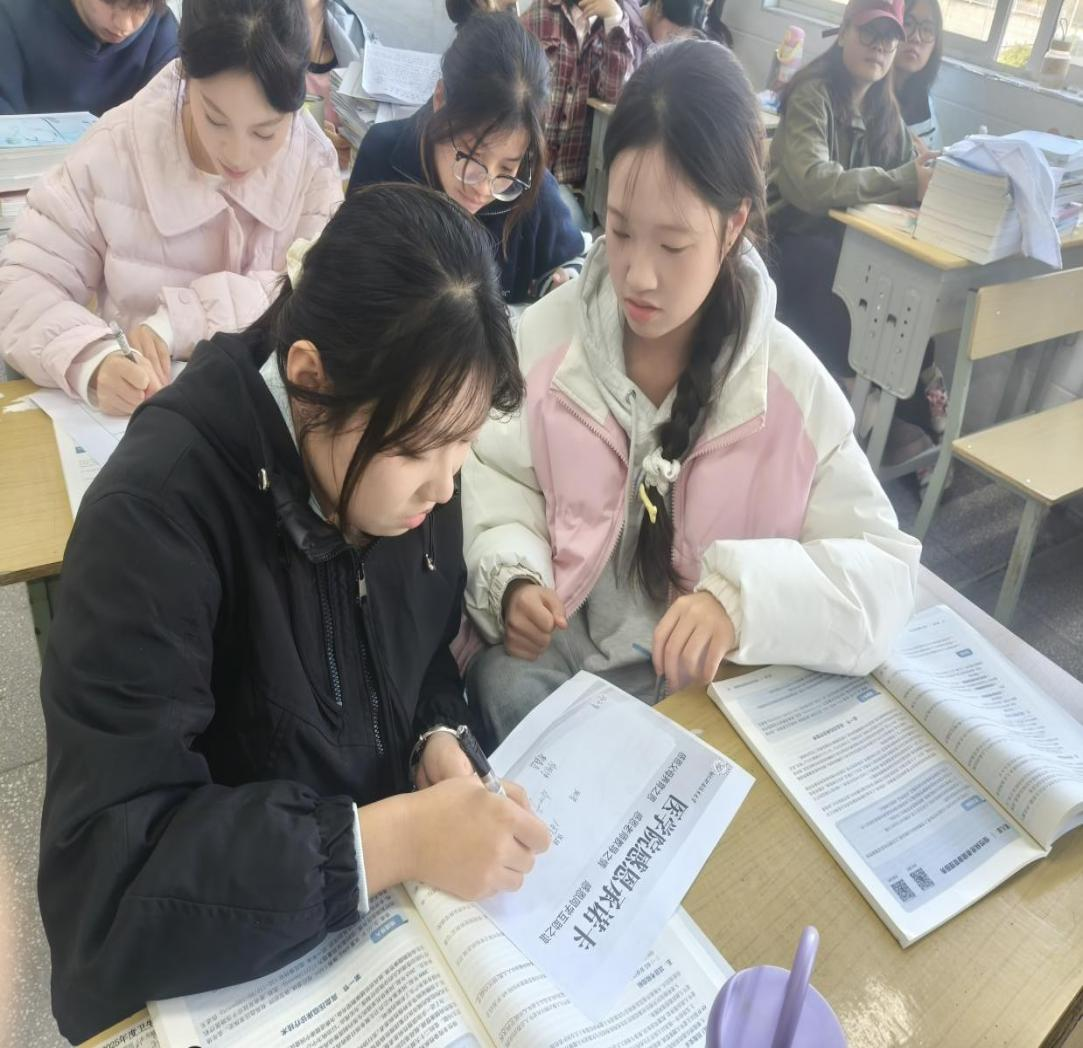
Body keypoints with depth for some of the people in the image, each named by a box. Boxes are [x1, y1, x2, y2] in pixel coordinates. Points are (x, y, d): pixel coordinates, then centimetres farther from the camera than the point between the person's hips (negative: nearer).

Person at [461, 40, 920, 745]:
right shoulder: (552, 331, -7)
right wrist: (512, 576, -17)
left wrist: (742, 597, -26)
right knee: (505, 687, -26)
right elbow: (498, 476, 3)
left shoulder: (791, 388, -10)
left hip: (701, 677, -1)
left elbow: (883, 569, -9)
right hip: (553, 644, 1)